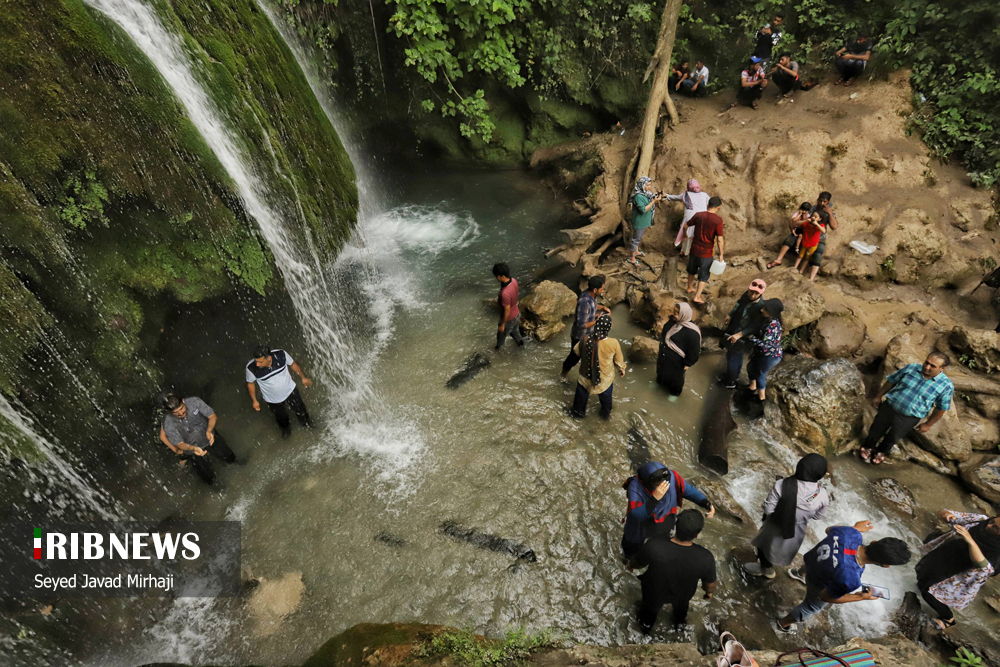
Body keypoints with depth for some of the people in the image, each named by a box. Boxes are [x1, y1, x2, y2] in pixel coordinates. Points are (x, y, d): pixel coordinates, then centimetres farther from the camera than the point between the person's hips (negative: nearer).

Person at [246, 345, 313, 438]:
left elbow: (292, 364, -11)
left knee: (300, 410, 27)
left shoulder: (281, 355, -34)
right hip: (273, 400, -1)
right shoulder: (251, 368, -35)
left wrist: (303, 377, 3)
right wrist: (254, 401, -2)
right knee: (281, 418, 27)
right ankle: (286, 428, 63)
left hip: (290, 390, 1)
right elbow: (250, 383, -12)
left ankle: (305, 422, 63)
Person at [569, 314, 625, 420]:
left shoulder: (586, 339, -25)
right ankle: (606, 414, 51)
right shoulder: (614, 343, -29)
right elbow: (619, 360, -10)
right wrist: (622, 369, 11)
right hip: (605, 378, 0)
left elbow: (576, 351, -3)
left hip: (586, 375, 1)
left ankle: (578, 411, 49)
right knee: (606, 397, 29)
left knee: (582, 394, 28)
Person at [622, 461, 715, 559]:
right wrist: (655, 498, -59)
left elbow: (689, 490, -17)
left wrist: (707, 504, -33)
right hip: (640, 525, -2)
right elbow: (637, 515, -47)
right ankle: (628, 556, 66)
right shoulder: (635, 486, -41)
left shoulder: (672, 477, -33)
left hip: (664, 524, 3)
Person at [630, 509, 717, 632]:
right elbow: (710, 584, -15)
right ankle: (680, 621, 68)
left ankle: (646, 626, 63)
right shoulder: (705, 558, -37)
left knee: (651, 607, 34)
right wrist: (709, 592, 9)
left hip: (655, 592, -1)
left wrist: (630, 564, 7)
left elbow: (637, 563, -18)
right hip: (682, 595, 1)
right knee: (681, 605, 38)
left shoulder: (654, 545, -40)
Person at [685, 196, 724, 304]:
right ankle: (697, 297, 11)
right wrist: (721, 254, -8)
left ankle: (690, 288, 45)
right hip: (707, 253, -4)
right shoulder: (718, 220, -18)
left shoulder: (698, 215, -6)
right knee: (704, 275, 11)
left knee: (692, 270, 26)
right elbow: (719, 239, -18)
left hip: (694, 249, 4)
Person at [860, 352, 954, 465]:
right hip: (889, 406, 1)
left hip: (909, 418, -1)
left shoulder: (946, 385, -18)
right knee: (876, 430, 19)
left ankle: (881, 452, 49)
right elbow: (891, 381, 0)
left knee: (892, 437, 20)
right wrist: (878, 396, 7)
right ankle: (868, 447, 47)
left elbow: (941, 408, -6)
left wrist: (928, 424, 0)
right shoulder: (911, 367, -14)